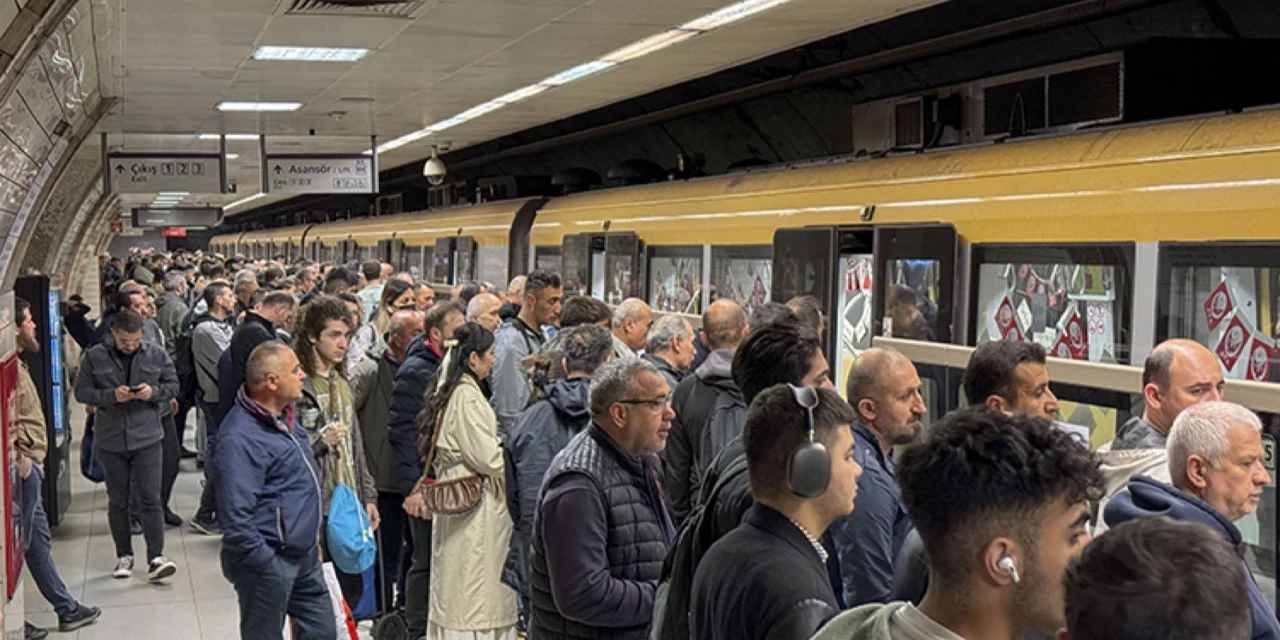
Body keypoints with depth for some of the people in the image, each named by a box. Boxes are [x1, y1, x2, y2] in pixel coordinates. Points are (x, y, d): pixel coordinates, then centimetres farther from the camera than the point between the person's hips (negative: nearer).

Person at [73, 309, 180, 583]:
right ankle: (124, 556, 23)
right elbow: (81, 392, -1)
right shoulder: (94, 357, -2)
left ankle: (156, 558, -5)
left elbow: (173, 385, 7)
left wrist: (153, 392, -14)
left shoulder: (157, 355, 0)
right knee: (117, 501, 11)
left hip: (147, 439, -1)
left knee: (150, 499, -5)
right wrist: (111, 396, -17)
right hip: (110, 440, 1)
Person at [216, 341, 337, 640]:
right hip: (269, 563, -9)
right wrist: (267, 565, -22)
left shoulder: (284, 416, 8)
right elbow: (235, 517, -27)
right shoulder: (240, 437, -24)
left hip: (305, 556, 9)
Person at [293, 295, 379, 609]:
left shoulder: (341, 382, 15)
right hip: (312, 509, -7)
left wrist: (368, 495, 17)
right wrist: (320, 441, -21)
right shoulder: (297, 383, -12)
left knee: (352, 589, 12)